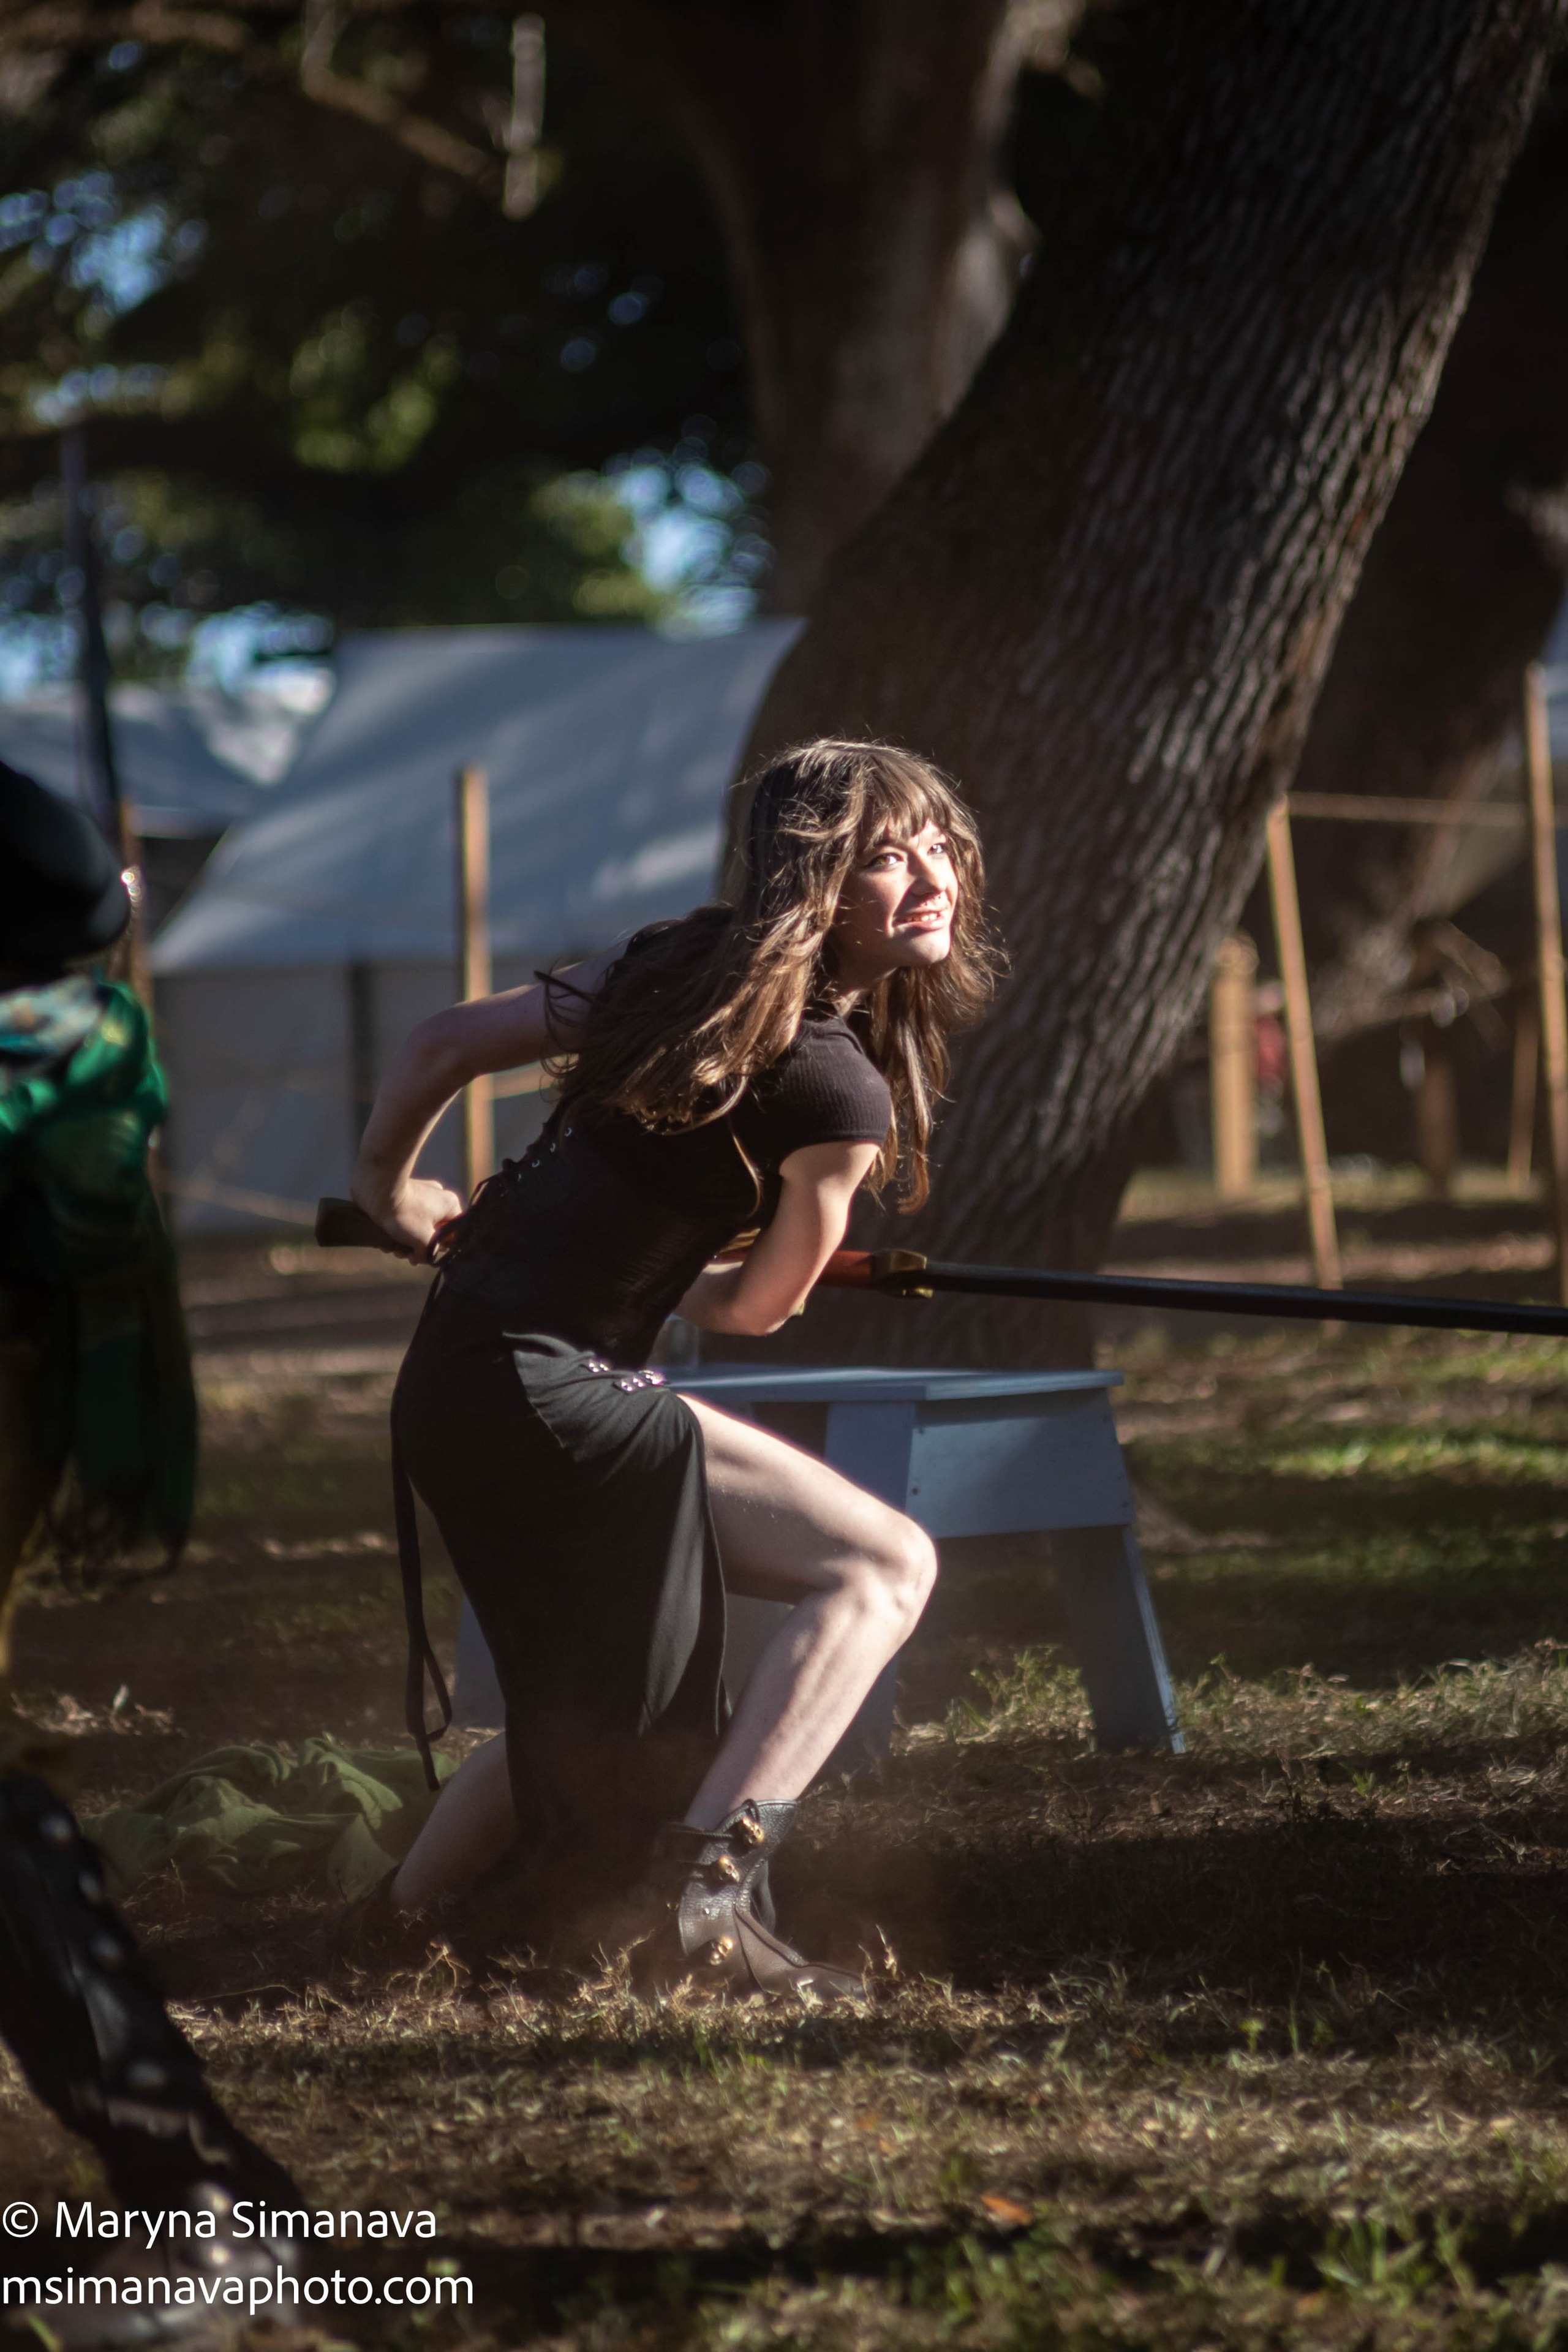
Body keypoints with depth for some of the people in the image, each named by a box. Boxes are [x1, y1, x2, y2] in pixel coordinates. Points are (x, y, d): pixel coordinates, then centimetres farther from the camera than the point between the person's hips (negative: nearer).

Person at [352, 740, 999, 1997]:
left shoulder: (678, 966, 9)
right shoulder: (839, 1089, -14)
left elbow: (444, 1043, 18)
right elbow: (761, 1307, 1)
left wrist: (389, 1190, 35)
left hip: (452, 1387, 9)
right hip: (551, 1387, -9)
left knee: (602, 1694, 27)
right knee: (883, 1564, -11)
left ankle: (394, 1919, 35)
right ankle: (707, 1890, -17)